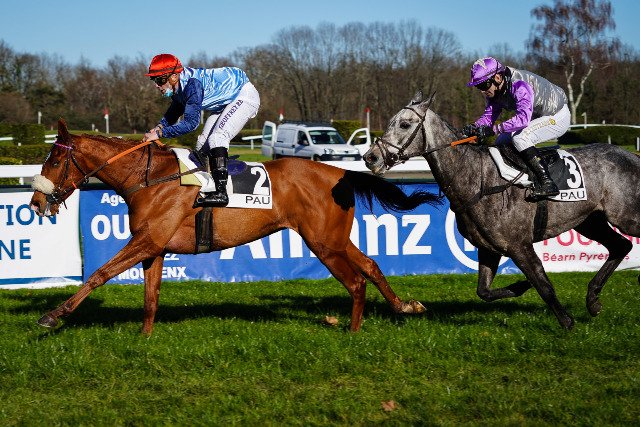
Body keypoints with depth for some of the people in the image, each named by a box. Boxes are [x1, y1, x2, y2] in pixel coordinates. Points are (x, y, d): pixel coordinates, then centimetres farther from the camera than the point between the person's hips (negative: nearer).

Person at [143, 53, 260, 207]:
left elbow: (191, 122, -37)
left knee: (217, 137, -26)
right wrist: (159, 127, -8)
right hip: (225, 104, 10)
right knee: (202, 146, 5)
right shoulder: (177, 88, -5)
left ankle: (220, 193, -33)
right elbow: (173, 113, 12)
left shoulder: (192, 84, -34)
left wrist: (160, 133, -36)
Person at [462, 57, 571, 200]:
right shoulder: (494, 90, -5)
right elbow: (489, 115, -2)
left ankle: (547, 183, -29)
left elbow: (523, 118, -44)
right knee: (501, 143, 5)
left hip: (558, 118, -10)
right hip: (538, 117, 10)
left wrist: (494, 129, -47)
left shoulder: (519, 85, -33)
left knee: (520, 138, -30)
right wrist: (474, 127, -23)